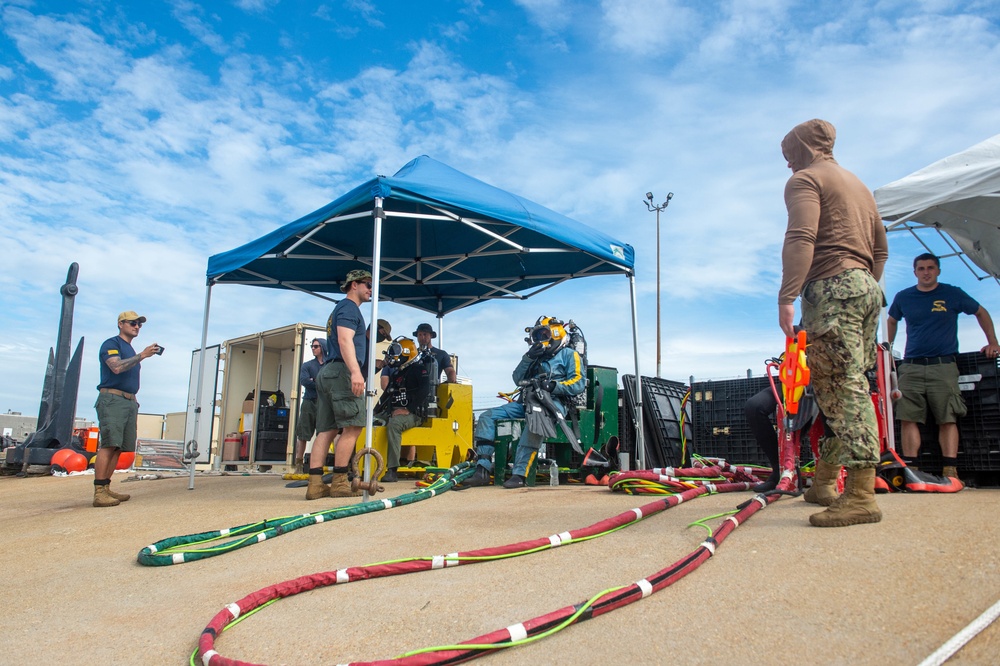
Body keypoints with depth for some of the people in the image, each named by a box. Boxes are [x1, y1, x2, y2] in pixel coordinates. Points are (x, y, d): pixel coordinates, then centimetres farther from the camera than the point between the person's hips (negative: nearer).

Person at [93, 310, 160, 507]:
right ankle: (99, 493, -19)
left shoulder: (131, 351, 26)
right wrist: (142, 355, -20)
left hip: (129, 402, 9)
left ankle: (106, 489, 7)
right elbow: (117, 367, -19)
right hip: (112, 399, -9)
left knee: (119, 448, 4)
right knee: (109, 445, -16)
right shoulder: (111, 344, 0)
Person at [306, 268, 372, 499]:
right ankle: (339, 482, -10)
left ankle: (315, 484, -1)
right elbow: (345, 340, -17)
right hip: (342, 371, -10)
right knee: (352, 427, -10)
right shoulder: (349, 307, -2)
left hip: (327, 372, 10)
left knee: (326, 429, 3)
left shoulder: (341, 308, 29)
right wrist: (355, 371, -29)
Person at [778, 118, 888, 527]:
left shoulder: (805, 179, 1)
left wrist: (786, 297, -22)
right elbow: (881, 249, 27)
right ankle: (824, 482, 19)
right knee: (839, 388, 11)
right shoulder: (859, 184, 28)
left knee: (846, 387, -14)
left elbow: (801, 239, -16)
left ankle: (861, 495, -17)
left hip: (832, 286, -9)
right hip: (867, 287, 9)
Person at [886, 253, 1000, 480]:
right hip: (911, 367, 2)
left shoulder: (953, 294, 7)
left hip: (943, 366, -1)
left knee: (948, 419, -9)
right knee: (908, 418, -8)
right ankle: (910, 470, -7)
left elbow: (981, 313, 20)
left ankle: (950, 471, -9)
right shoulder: (903, 297, 11)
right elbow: (891, 321, 28)